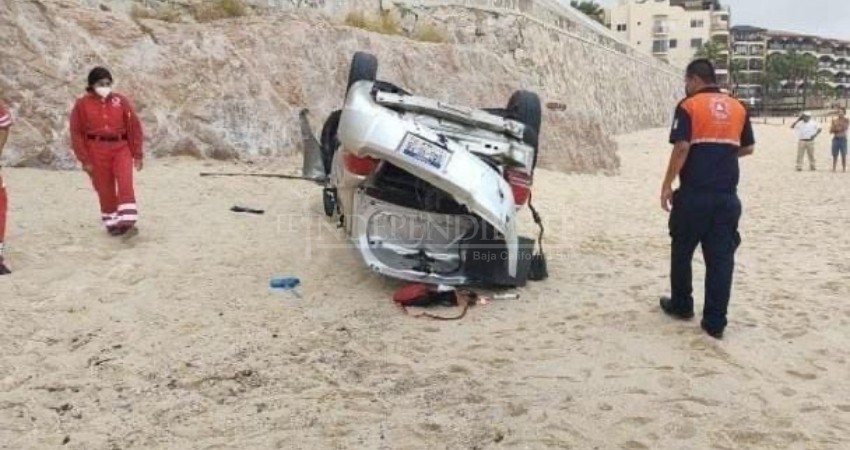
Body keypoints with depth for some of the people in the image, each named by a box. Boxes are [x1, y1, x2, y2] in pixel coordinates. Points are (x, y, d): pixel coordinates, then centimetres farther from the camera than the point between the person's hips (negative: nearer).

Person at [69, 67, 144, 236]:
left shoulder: (120, 101, 3)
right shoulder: (82, 104, 0)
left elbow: (134, 126, 5)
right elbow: (77, 133, 2)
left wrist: (137, 154, 2)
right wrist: (84, 159, -2)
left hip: (121, 147, 0)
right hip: (97, 150, 0)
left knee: (125, 184, -16)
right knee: (105, 189, 6)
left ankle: (127, 221, -15)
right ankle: (112, 222, 20)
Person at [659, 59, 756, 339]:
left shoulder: (689, 106, -5)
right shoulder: (738, 108, 10)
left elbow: (681, 148, -14)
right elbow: (748, 148, 16)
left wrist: (667, 185, -8)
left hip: (694, 194, -4)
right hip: (727, 195, 4)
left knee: (682, 251, 14)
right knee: (721, 257, 5)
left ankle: (681, 306, 27)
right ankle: (715, 322, 6)